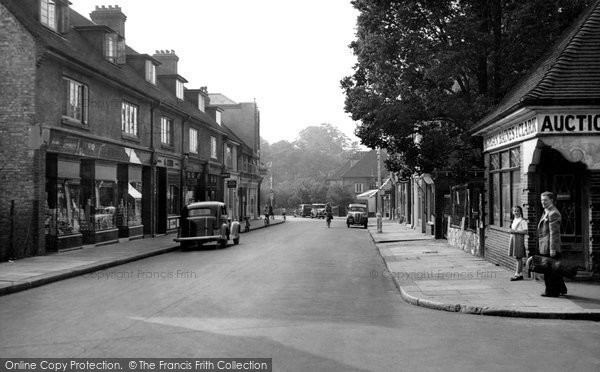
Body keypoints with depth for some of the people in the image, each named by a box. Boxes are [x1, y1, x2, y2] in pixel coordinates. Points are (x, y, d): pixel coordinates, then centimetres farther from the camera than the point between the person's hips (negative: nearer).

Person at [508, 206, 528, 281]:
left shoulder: (522, 221, -8)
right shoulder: (514, 220, 17)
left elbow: (525, 231, -14)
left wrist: (515, 231, -17)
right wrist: (511, 231, 9)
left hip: (519, 239, -8)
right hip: (513, 238, 8)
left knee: (518, 257, -6)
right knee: (517, 258, 10)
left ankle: (517, 274, -5)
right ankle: (520, 274, 14)